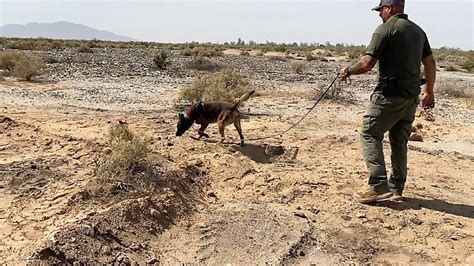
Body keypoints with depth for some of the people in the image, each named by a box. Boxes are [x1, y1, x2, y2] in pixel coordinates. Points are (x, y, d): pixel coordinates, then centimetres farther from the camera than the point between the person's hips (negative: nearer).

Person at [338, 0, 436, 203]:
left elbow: (367, 63, -15)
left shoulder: (385, 29, -8)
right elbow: (430, 63, 20)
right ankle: (396, 188, 17)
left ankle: (378, 186, -12)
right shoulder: (418, 31, 16)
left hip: (389, 94, -8)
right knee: (399, 141, 13)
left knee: (370, 134, -4)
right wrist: (429, 91, 27)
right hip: (412, 97, 8)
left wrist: (348, 71, 2)